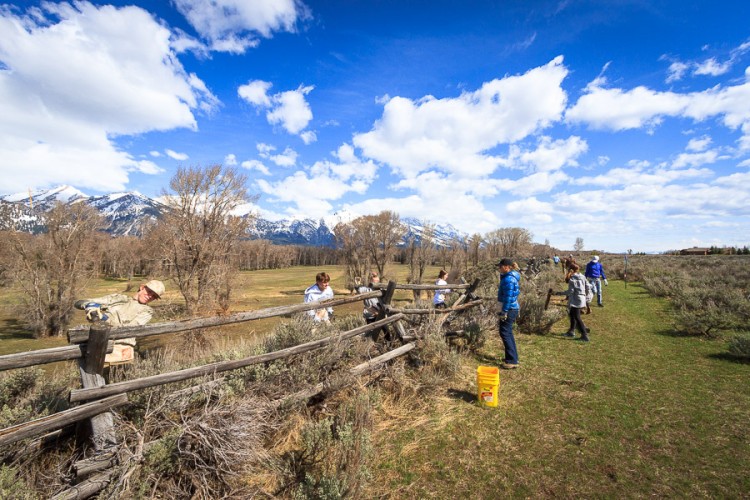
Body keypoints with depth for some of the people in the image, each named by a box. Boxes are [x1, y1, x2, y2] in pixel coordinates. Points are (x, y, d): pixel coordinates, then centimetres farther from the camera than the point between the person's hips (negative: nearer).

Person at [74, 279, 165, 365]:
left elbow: (127, 329, -3)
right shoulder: (117, 298, 23)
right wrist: (89, 304, -4)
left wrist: (104, 318, -16)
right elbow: (79, 303, 21)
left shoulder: (146, 311, 13)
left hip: (122, 347, -3)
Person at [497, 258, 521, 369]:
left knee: (505, 333, -7)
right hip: (512, 309, 11)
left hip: (509, 309, -11)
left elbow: (508, 297, -23)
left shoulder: (509, 279, -20)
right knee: (508, 333, 18)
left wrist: (504, 312, -21)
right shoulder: (509, 277, 12)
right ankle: (513, 357, 28)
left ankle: (512, 361, -3)